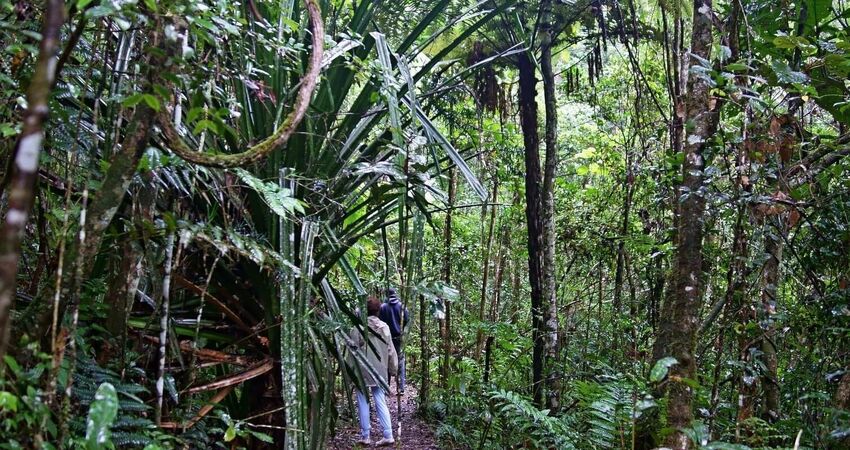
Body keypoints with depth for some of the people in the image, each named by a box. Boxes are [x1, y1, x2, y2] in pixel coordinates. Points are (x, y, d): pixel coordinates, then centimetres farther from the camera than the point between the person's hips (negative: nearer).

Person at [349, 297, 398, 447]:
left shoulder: (358, 328, -11)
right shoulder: (384, 327, 0)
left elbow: (353, 350, -9)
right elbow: (391, 351, 6)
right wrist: (392, 369, 17)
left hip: (363, 371, -4)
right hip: (380, 372, 4)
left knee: (363, 404, 7)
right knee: (381, 403, 10)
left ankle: (365, 437, 11)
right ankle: (388, 435, 5)